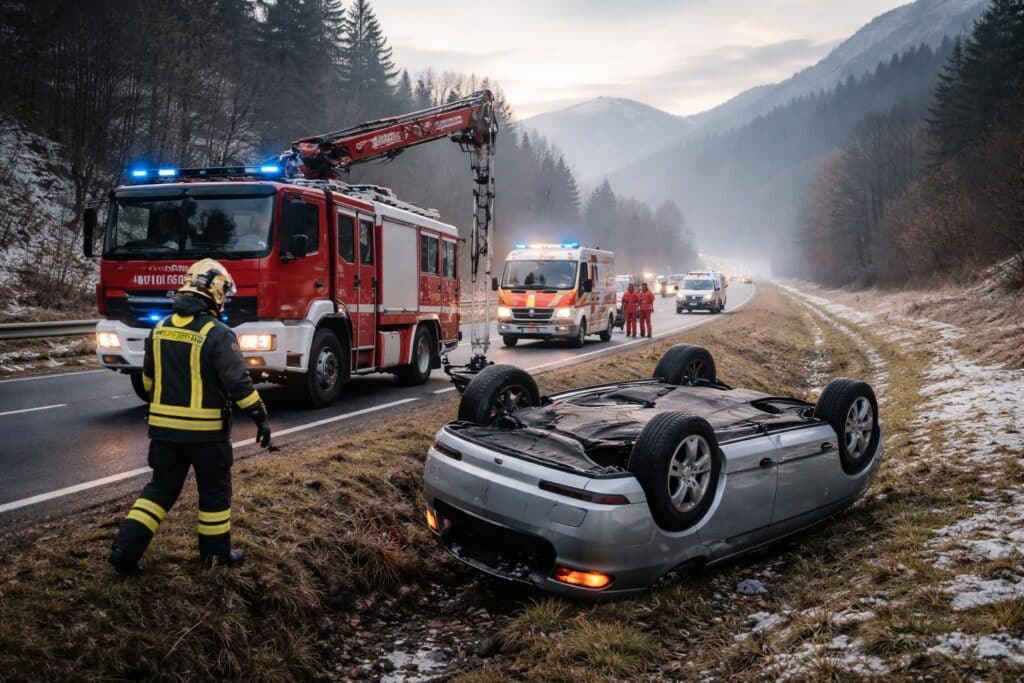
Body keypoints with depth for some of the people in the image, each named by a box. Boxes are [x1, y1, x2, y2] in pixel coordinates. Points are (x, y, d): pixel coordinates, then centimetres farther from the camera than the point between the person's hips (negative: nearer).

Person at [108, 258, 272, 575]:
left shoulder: (160, 329, 6)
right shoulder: (217, 334, -15)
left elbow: (148, 379, 16)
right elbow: (239, 382, -18)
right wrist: (261, 418, -12)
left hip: (164, 426, 5)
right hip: (206, 429, -5)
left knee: (161, 488, 16)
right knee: (214, 490, 11)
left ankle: (126, 548, 9)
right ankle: (216, 551, 21)